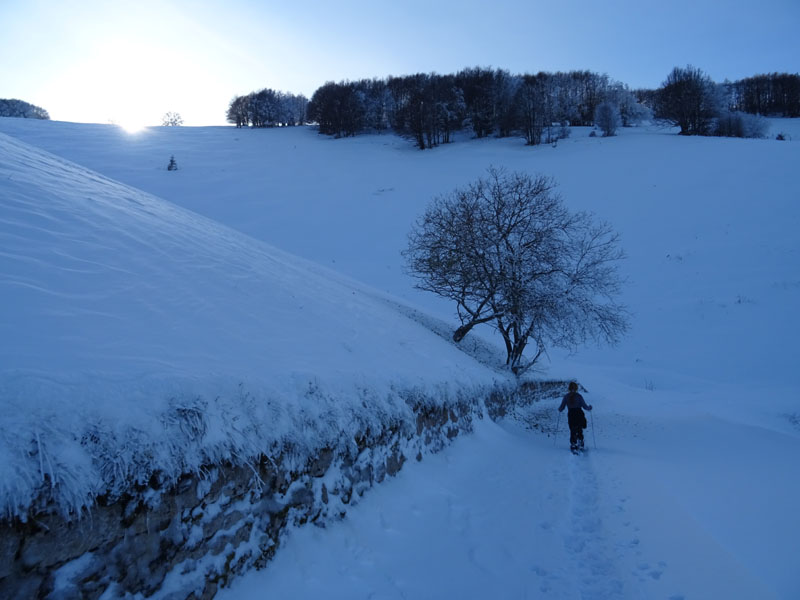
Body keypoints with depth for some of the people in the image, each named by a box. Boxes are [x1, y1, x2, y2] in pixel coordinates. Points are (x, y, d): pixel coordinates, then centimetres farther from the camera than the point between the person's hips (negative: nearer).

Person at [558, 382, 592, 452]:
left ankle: (573, 446, 6)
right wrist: (589, 407, 15)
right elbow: (584, 406, -6)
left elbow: (562, 407, 0)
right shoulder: (579, 396, -8)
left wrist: (559, 409, 22)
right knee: (580, 431, 19)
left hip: (571, 415, 1)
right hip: (579, 415, -1)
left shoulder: (566, 397, -3)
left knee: (572, 431, 11)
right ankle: (580, 444, 23)